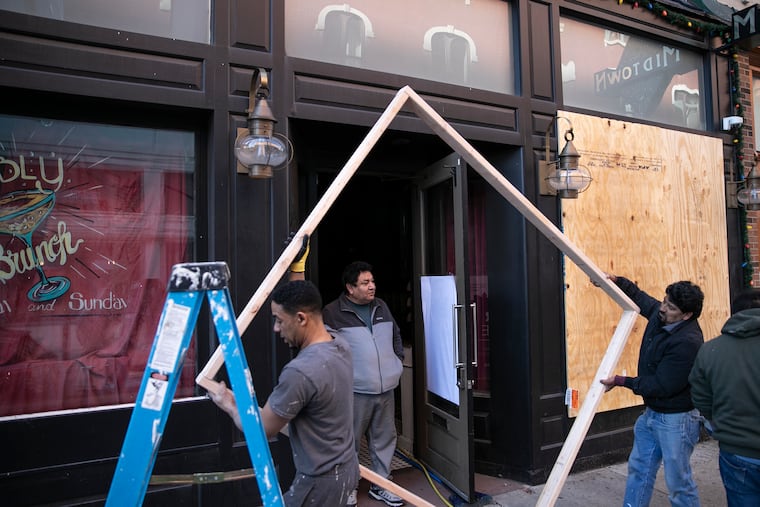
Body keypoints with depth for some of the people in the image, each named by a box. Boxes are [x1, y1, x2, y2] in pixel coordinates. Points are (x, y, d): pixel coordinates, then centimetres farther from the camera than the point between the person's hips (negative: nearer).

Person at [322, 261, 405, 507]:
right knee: (350, 442, 6)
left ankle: (380, 484, 31)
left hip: (385, 388, 6)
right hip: (354, 391, -6)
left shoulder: (381, 307, 10)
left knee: (384, 439, 15)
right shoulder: (333, 313, -10)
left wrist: (398, 361, 16)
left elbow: (396, 336, 22)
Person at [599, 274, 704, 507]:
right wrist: (617, 280, 10)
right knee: (639, 469, 19)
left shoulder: (688, 342, -28)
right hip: (652, 413, 9)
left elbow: (661, 386, -26)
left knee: (678, 481, 5)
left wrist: (621, 381, -19)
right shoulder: (660, 315, -4)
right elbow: (640, 297, 20)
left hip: (676, 419, -9)